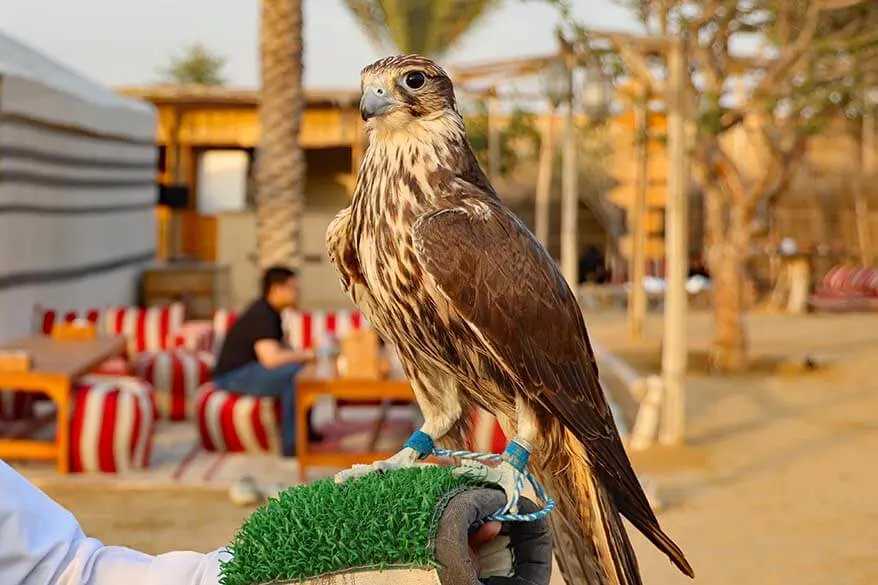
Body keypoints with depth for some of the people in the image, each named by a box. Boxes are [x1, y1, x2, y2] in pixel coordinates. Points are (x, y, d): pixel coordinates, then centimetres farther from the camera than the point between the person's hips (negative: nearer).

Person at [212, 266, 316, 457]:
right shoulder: (260, 315, -22)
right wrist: (306, 355, -20)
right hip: (232, 376, -11)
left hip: (248, 370, 11)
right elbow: (271, 359, -33)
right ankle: (292, 444, -25)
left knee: (306, 368, 8)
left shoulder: (271, 313, 11)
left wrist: (303, 355, -3)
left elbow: (284, 348, 18)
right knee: (294, 373, -27)